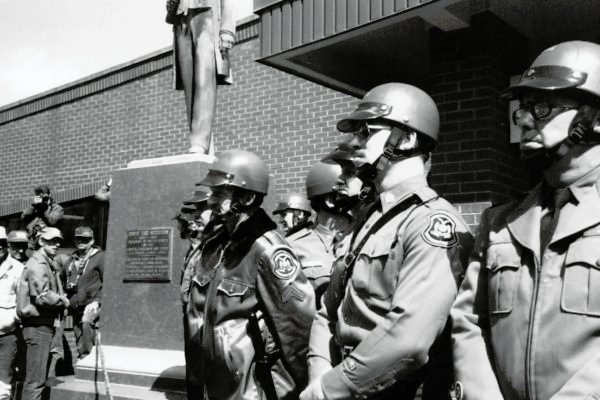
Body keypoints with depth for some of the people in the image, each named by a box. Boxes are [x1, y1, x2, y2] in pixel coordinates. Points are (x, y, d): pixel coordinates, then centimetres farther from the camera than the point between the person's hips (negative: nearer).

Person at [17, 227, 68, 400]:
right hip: (38, 325, -10)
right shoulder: (37, 264, -12)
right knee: (35, 379, -8)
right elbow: (42, 296, -22)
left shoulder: (49, 264, 20)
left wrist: (61, 299, 4)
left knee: (40, 378, 17)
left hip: (45, 324, 10)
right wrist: (64, 301, -9)